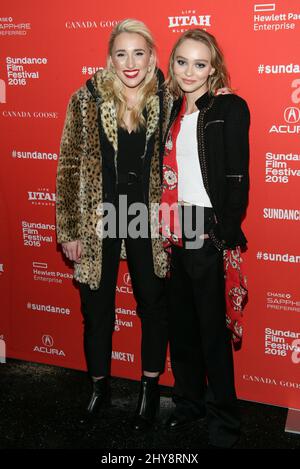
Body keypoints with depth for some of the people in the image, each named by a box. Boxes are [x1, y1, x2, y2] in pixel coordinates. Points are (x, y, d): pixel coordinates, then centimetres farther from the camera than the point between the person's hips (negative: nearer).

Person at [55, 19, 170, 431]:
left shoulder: (164, 101, -1)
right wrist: (69, 231, -7)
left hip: (147, 222, 1)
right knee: (97, 309, 12)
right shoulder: (87, 99, -6)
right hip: (98, 222, -1)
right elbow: (69, 166, -5)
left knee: (153, 305, 11)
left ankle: (150, 389, 33)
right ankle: (99, 386, 35)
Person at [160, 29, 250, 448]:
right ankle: (188, 400, 33)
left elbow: (237, 178, -11)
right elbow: (166, 172, 13)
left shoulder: (230, 109, -7)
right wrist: (165, 226, 7)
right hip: (173, 232, 6)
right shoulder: (172, 109, 11)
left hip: (209, 233, -6)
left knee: (212, 326, 4)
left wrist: (227, 235, -15)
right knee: (180, 323, 15)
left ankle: (223, 415, 21)